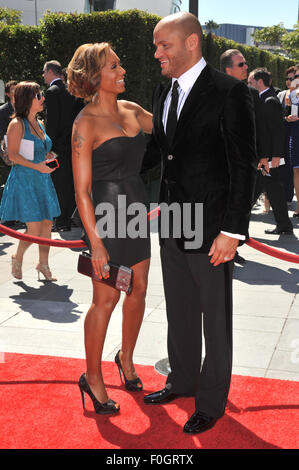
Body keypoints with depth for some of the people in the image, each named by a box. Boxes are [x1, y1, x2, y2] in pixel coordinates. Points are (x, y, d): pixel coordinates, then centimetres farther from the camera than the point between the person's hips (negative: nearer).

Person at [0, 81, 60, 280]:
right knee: (34, 229, -8)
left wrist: (51, 156, 7)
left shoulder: (39, 124, 14)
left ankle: (43, 264, 21)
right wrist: (36, 166, -23)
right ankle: (17, 258, 17)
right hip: (24, 180, -7)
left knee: (47, 225, 7)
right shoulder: (17, 124, -9)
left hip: (43, 181, 7)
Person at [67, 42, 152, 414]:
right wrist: (96, 242, -19)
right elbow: (81, 190, -15)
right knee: (106, 298, 0)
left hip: (137, 208, 7)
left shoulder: (132, 111, 9)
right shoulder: (86, 123, -12)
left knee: (138, 289, 13)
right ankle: (92, 377, 18)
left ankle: (126, 358, 35)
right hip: (106, 212, -7)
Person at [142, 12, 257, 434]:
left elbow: (244, 166, -15)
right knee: (179, 312, 20)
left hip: (211, 230, -7)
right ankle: (183, 380, 41)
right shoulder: (164, 93, 9)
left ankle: (212, 401, 27)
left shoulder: (228, 92, -14)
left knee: (216, 320, 9)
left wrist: (232, 230, -18)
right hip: (172, 225, 7)